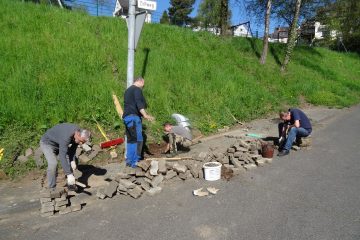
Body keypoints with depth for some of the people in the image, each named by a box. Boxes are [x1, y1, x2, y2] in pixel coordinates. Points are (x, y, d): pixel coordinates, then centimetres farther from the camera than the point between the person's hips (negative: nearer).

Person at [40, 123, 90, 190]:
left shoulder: (78, 133, -18)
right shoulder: (66, 137, -42)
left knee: (72, 160, -1)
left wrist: (73, 161, -17)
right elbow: (62, 156, -45)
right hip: (47, 143, -8)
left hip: (59, 144, 8)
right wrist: (69, 174, -46)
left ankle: (70, 184, 9)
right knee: (53, 163, -25)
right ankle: (52, 188, -10)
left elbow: (73, 147, -3)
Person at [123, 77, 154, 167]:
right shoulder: (137, 89, -5)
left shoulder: (128, 90, 26)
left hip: (126, 117, 10)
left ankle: (129, 161, 14)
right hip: (133, 117, -10)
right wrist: (145, 115, -29)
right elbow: (139, 103, -20)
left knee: (130, 140, 12)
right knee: (138, 140, -11)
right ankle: (135, 162, -12)